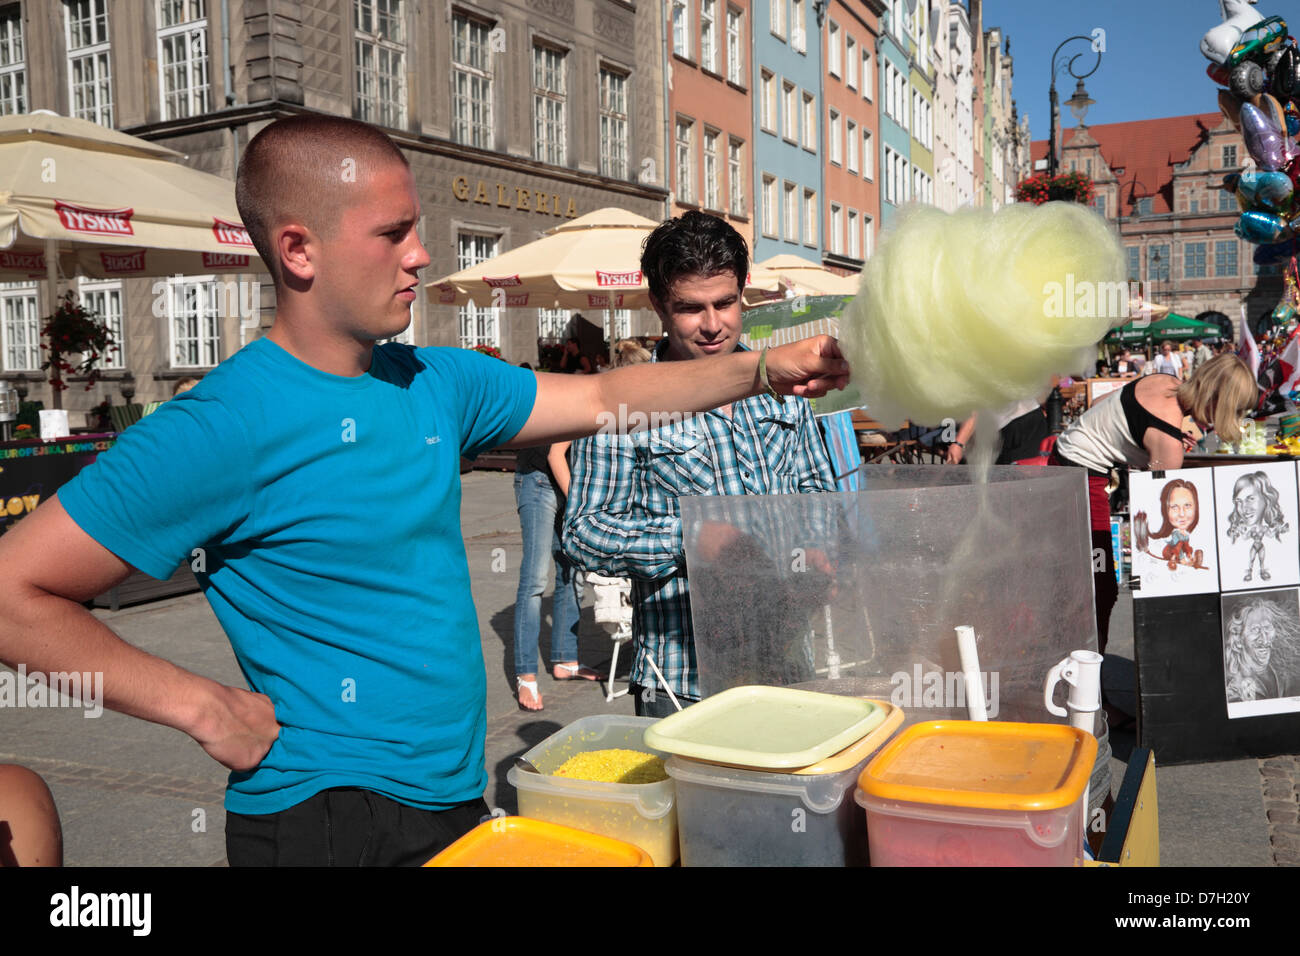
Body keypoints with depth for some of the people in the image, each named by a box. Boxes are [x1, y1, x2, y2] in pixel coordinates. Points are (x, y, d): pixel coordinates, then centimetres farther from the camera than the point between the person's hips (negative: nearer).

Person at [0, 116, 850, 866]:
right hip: (326, 815, -7)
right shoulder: (225, 425, -19)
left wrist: (763, 369, 4)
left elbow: (605, 399, 11)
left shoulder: (437, 384, 2)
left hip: (454, 795, 7)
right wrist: (206, 709, -17)